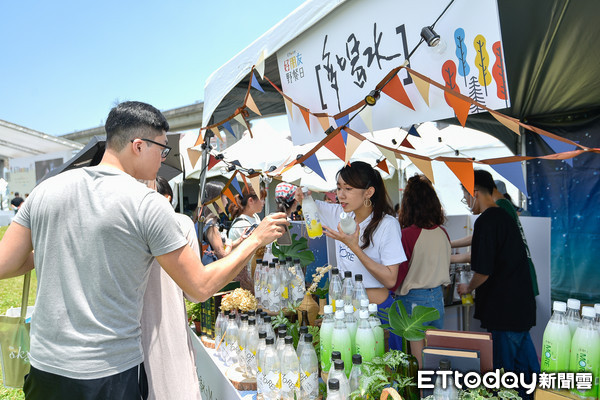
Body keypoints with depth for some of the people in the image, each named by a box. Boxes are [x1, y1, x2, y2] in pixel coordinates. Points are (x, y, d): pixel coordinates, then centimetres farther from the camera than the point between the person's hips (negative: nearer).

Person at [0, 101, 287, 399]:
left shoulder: (45, 189, -1)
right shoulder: (148, 204, -15)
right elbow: (201, 288, -12)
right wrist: (255, 240, -2)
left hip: (44, 365, 5)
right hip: (112, 374, -4)